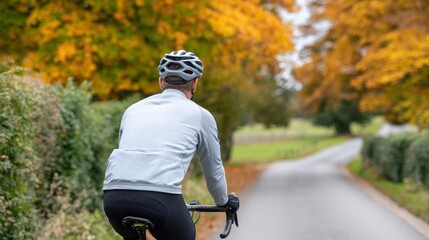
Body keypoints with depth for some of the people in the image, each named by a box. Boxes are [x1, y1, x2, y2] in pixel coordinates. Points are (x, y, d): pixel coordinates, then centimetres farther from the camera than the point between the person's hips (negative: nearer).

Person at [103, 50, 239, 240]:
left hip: (114, 196, 4)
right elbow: (213, 168, 28)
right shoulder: (200, 115, 16)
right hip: (160, 198, -4)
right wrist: (224, 201, 47)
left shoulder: (134, 109, 27)